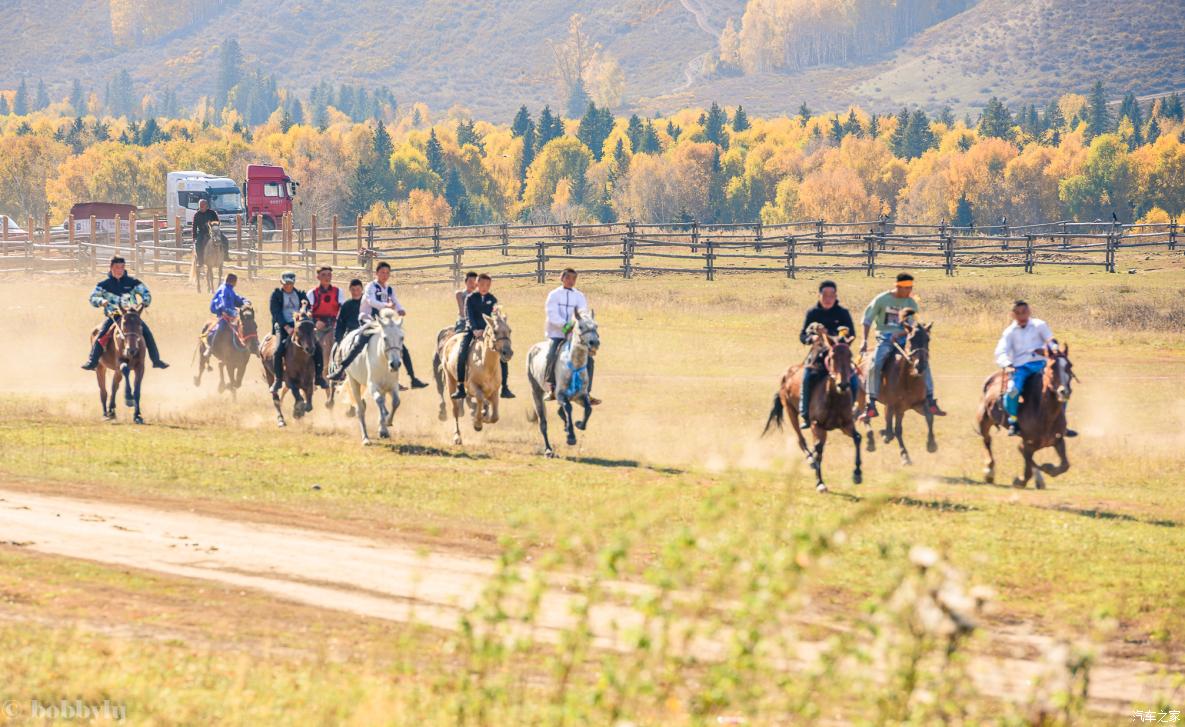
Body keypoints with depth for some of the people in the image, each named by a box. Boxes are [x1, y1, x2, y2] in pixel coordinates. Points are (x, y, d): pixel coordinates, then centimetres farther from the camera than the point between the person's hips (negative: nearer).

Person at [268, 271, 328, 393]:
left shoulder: (300, 295, 14)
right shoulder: (276, 295, 3)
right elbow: (276, 313, -7)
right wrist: (287, 327, -19)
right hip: (283, 326, -3)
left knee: (317, 348, -12)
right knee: (278, 350, -26)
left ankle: (318, 377, 1)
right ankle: (278, 380, -12)